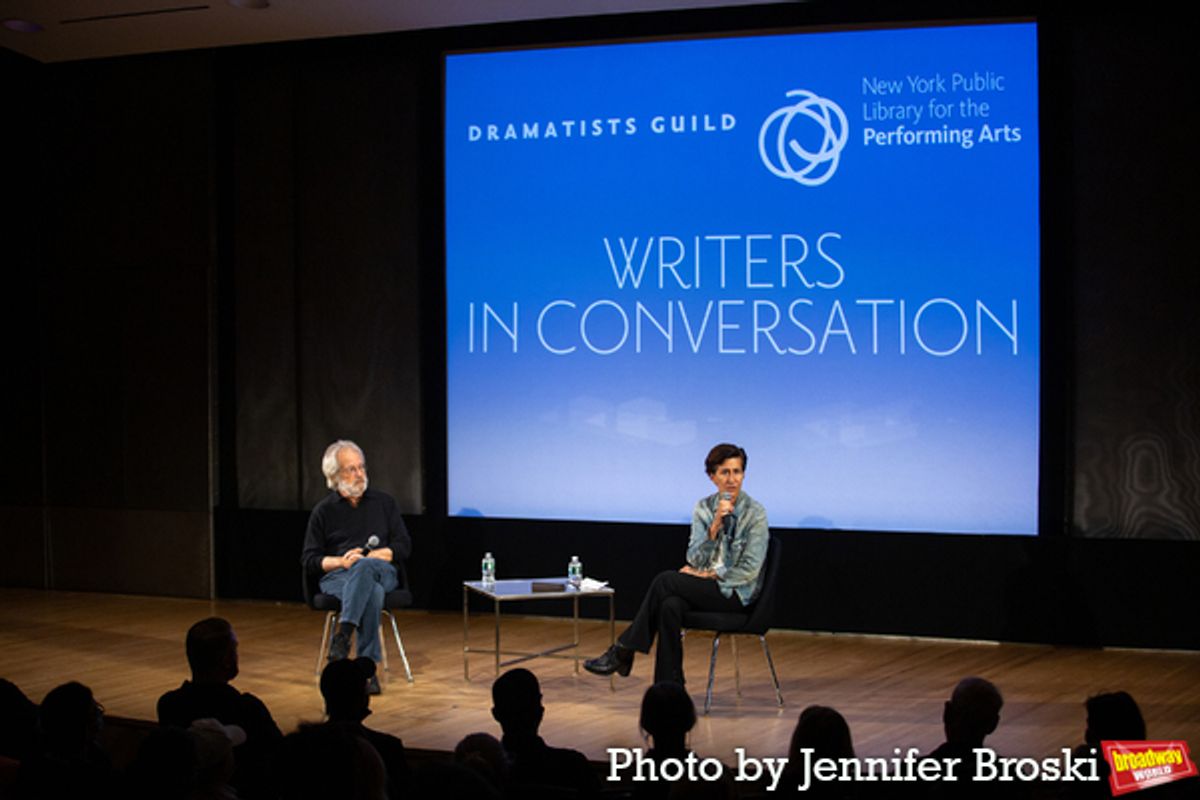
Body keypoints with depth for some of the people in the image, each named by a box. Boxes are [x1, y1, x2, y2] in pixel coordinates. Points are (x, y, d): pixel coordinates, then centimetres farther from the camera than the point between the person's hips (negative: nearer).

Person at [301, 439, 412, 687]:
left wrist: (371, 557, -8)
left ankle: (343, 635, -48)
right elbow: (309, 559, 9)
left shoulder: (384, 503, 18)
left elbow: (403, 546, 11)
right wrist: (340, 561, -12)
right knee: (372, 593, -39)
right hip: (337, 577, -1)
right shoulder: (323, 511, 13)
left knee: (365, 567, -39)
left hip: (381, 573, 1)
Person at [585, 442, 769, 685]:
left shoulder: (755, 513, -8)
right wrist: (715, 526, -17)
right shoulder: (703, 508, 7)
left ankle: (623, 653, -18)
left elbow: (750, 570, -11)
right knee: (670, 606, -31)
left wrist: (706, 575, -11)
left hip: (736, 593, -4)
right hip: (705, 585, 4)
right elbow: (695, 559, -2)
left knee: (666, 580, -26)